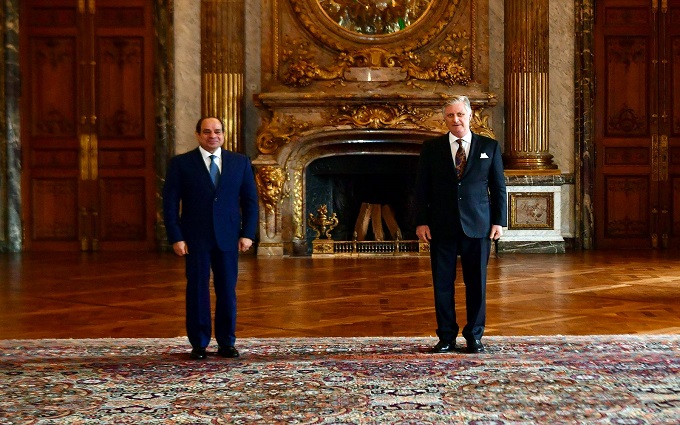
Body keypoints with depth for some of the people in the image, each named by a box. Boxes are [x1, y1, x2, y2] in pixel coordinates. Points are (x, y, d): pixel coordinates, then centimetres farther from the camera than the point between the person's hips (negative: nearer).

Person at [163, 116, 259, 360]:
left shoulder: (240, 162, 7)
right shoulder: (180, 164, 1)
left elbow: (250, 200, 7)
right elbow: (170, 203, -1)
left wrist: (247, 234, -2)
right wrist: (175, 238, -9)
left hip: (228, 238, 2)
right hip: (195, 239, -1)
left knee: (227, 291, 5)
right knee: (197, 291, 4)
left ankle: (226, 343, 16)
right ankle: (199, 344, 14)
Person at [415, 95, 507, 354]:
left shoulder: (489, 147, 6)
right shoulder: (431, 148, 6)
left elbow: (499, 187, 7)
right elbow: (421, 188, 5)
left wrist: (499, 221, 0)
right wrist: (421, 222, -2)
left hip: (477, 226, 0)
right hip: (441, 226, 0)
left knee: (476, 283, 5)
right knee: (442, 283, 4)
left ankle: (474, 336, 17)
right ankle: (446, 337, 14)